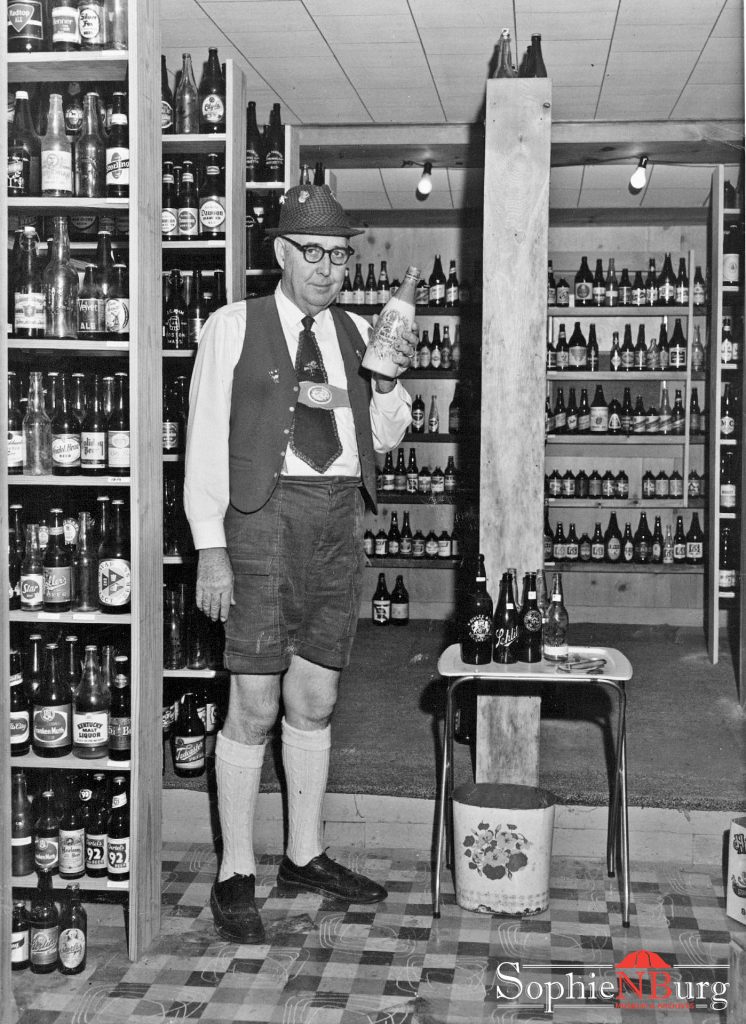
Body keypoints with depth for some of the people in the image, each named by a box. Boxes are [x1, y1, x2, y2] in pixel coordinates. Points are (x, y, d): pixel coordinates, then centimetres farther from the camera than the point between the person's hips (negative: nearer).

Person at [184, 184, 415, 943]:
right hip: (265, 516, -5)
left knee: (315, 700, 12)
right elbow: (206, 442, -4)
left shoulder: (355, 333, 12)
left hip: (339, 519, 5)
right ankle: (236, 875, 10)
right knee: (254, 706, -4)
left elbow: (383, 438, 14)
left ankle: (303, 857, 26)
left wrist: (392, 379, -5)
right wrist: (211, 549, -10)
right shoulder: (233, 328, -1)